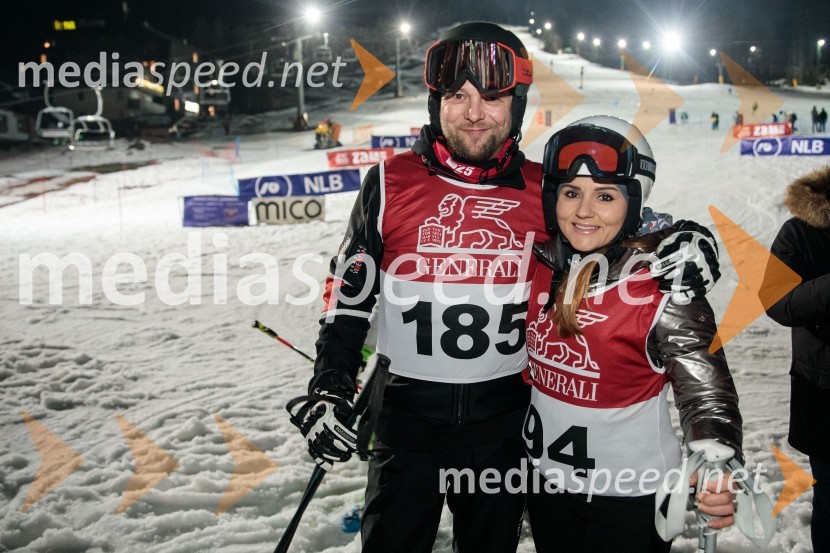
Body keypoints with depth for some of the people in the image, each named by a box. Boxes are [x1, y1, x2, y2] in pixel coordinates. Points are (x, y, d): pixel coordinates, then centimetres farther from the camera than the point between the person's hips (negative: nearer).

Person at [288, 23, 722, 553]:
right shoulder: (393, 182, -7)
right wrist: (330, 388, -5)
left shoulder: (543, 191, -4)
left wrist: (681, 248, -12)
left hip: (505, 419, 2)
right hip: (408, 414, -1)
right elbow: (349, 291, -1)